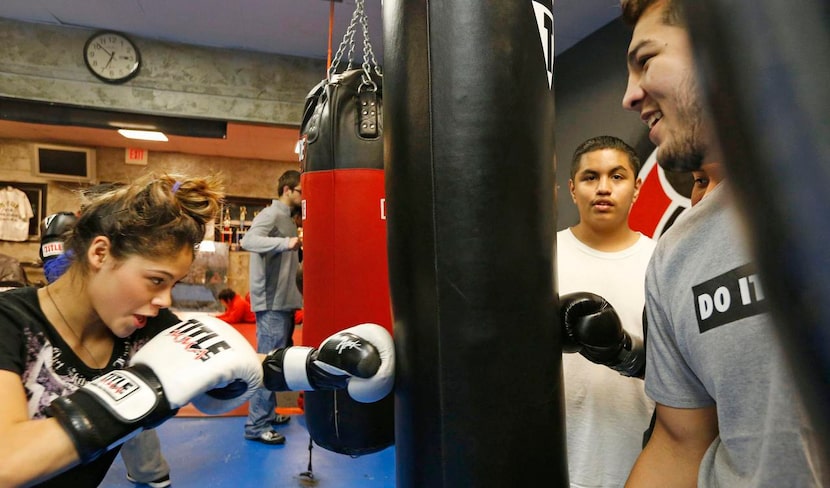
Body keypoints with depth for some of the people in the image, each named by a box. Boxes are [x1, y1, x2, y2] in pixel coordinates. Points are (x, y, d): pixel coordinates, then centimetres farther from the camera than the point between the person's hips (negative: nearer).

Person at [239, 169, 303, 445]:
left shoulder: (287, 218, 17)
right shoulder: (271, 214, -11)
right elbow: (248, 241, -31)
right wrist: (285, 242, -43)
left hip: (284, 302, 10)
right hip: (272, 303, -10)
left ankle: (267, 413, 30)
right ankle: (256, 425, 3)